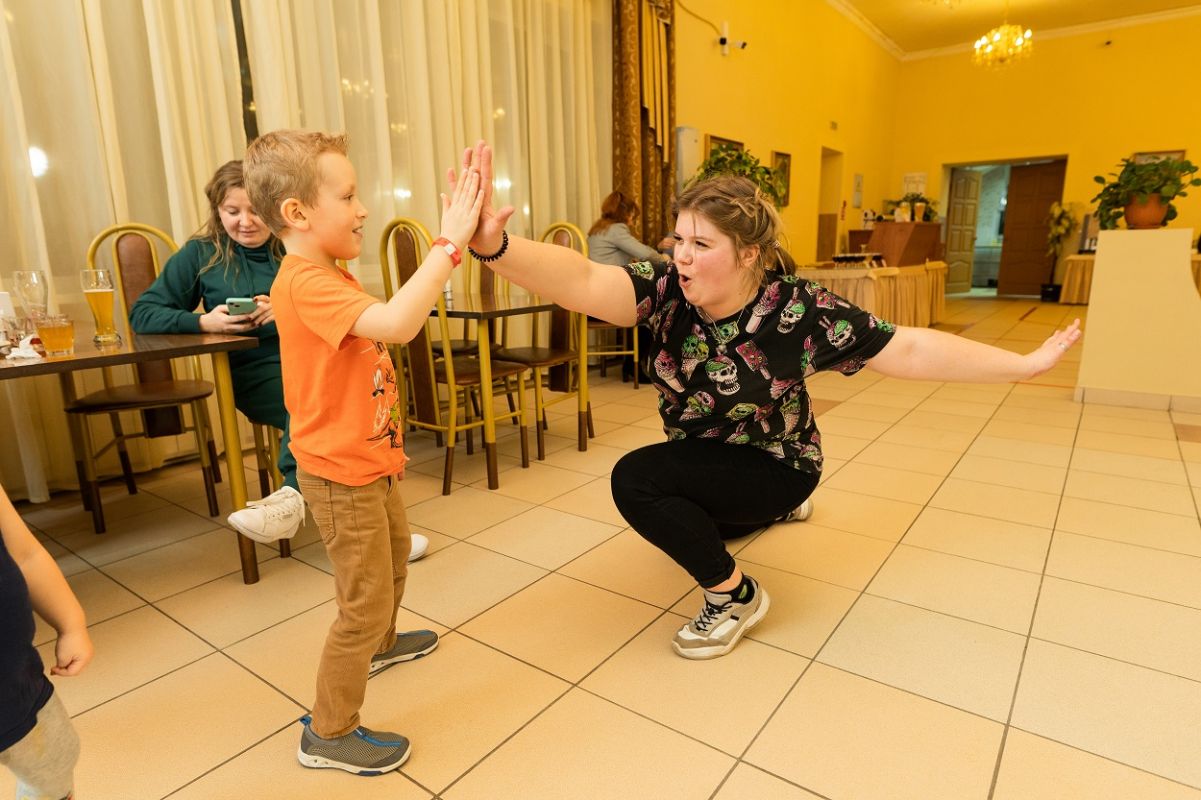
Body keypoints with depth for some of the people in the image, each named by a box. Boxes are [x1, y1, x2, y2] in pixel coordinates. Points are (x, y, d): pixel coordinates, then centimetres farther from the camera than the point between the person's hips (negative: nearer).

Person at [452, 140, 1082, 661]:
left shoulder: (800, 312, -28)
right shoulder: (667, 293, -23)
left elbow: (911, 350, -22)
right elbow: (582, 281, -40)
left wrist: (1027, 364, -21)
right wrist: (493, 245, -57)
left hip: (772, 464, -5)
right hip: (703, 462, 6)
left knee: (637, 478, -30)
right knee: (684, 524, 36)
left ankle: (734, 596, -9)